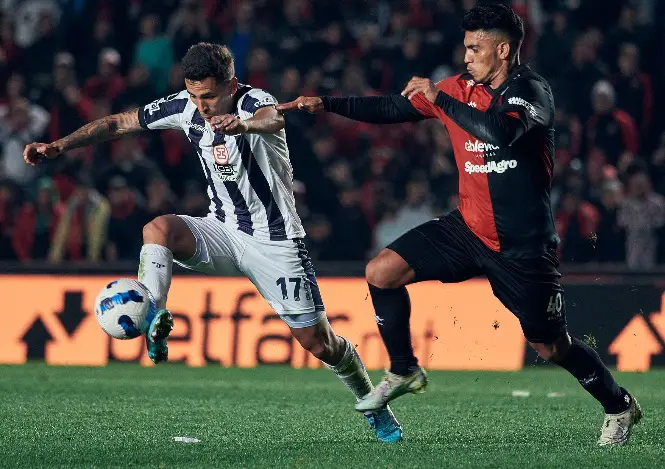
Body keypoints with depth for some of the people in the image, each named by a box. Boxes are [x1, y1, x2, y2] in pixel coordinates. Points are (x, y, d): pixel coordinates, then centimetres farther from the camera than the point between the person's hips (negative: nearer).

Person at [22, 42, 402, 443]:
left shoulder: (254, 102, -22)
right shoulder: (186, 108, -6)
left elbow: (273, 120, -47)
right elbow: (119, 124, 1)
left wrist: (244, 125, -71)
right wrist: (59, 146, -11)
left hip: (275, 241, -4)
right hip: (224, 230, 4)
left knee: (318, 343, -2)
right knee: (159, 228, -27)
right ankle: (152, 320, -32)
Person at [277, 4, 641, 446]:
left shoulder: (531, 90, -16)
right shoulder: (460, 88, 3)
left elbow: (500, 131, -36)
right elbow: (392, 109, 8)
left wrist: (439, 98, -27)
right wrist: (325, 104, -1)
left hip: (524, 245, -6)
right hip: (469, 227, 6)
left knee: (551, 347, 2)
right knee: (382, 272, -7)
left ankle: (620, 406, 26)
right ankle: (404, 371, 11)